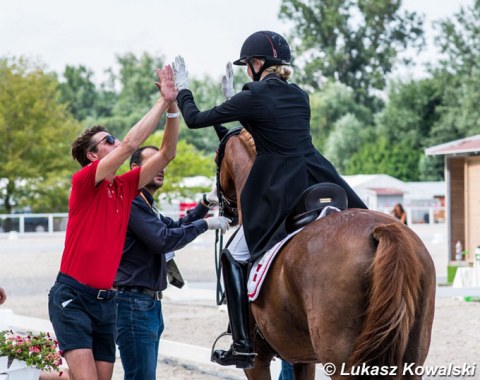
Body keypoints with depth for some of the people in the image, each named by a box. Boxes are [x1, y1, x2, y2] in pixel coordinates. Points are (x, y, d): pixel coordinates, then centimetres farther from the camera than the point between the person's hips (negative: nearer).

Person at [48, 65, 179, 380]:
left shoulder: (125, 186, 11)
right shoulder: (84, 181, -7)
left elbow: (167, 153, 7)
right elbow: (131, 143, -17)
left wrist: (173, 106, -4)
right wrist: (163, 101, -13)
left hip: (106, 299, 7)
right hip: (72, 296, -7)